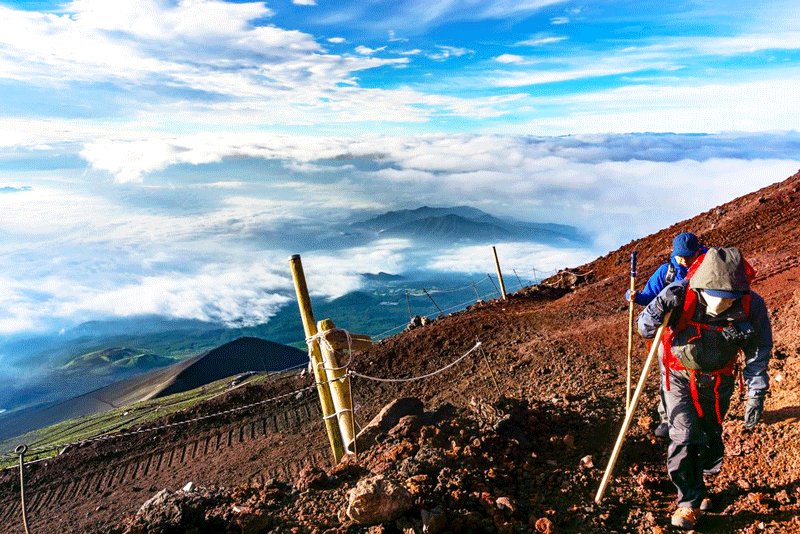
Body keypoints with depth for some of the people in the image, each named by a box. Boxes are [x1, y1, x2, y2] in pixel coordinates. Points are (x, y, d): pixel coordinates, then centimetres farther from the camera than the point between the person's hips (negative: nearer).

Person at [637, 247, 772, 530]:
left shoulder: (752, 306, -22)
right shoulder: (679, 295, -30)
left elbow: (758, 353, -7)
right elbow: (645, 329, -18)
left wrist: (756, 395, -7)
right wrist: (658, 310, -40)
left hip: (718, 381, 2)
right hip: (679, 376, -2)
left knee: (711, 437, 15)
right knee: (684, 437, -8)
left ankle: (697, 487, 40)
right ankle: (689, 503, 10)